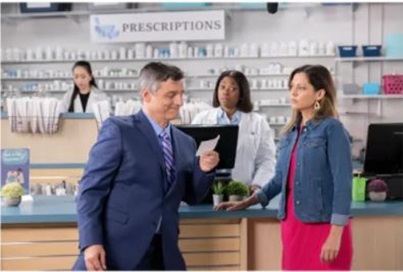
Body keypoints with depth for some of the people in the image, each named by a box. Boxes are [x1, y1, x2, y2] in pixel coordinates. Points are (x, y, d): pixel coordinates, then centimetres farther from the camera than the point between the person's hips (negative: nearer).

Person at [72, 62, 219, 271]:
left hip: (163, 255, 5)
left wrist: (204, 170, -1)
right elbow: (91, 189, -8)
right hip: (115, 251, -5)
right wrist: (91, 242, -18)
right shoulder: (117, 130, -4)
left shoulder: (186, 143, 13)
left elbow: (191, 197, 19)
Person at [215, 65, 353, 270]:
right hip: (292, 224, 6)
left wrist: (335, 236, -17)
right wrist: (245, 203, 16)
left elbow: (342, 184, -13)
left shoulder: (331, 129, -8)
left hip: (324, 226, -6)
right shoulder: (291, 132, 11)